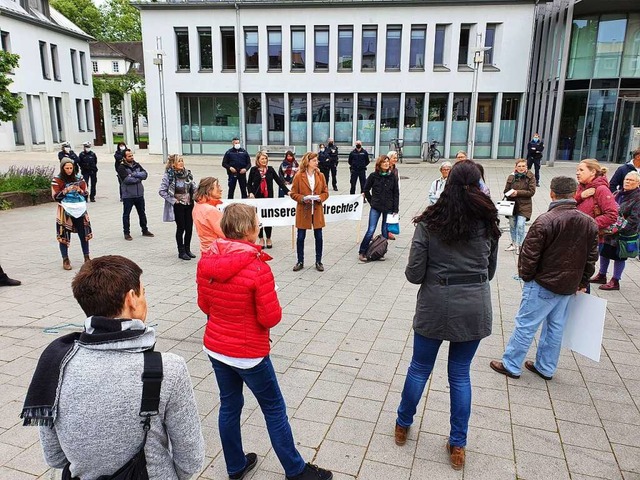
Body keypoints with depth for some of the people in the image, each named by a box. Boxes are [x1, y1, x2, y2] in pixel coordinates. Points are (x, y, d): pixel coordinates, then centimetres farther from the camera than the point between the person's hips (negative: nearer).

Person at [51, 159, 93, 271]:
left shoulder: (79, 178, 7)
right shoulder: (57, 180, -1)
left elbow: (86, 194, 7)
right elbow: (55, 197, -6)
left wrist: (80, 190, -13)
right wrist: (67, 190, -19)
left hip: (80, 210, 3)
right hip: (65, 211, -3)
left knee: (84, 234, 6)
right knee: (64, 235, 0)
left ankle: (86, 257, 18)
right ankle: (65, 260, 10)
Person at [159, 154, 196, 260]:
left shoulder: (187, 173, 3)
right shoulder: (169, 175, -13)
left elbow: (194, 187, 13)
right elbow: (162, 191, -14)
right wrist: (173, 200, -13)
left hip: (189, 204, 5)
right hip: (178, 206, -5)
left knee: (189, 228, 7)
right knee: (181, 228, 3)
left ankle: (187, 249, 24)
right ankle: (181, 252, 16)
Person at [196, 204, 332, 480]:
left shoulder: (206, 261, -7)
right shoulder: (257, 267, -25)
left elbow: (204, 304, 5)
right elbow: (271, 318, -20)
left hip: (215, 346, 6)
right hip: (248, 353, -6)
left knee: (229, 405, 21)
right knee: (274, 409, 12)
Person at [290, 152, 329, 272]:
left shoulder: (320, 176, 4)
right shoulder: (298, 176, -5)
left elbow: (326, 192, 8)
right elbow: (293, 193, -2)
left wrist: (320, 198, -12)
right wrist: (302, 198, -18)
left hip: (317, 211, 2)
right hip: (303, 211, -2)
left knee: (319, 237, 6)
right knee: (301, 237, 6)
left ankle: (318, 261, 19)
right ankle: (300, 262, 19)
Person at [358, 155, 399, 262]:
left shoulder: (392, 177, 3)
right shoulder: (373, 176, -2)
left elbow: (396, 193, 5)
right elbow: (366, 190, 8)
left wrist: (395, 209, 0)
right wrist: (371, 202, 3)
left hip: (388, 208, 2)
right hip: (376, 208, -2)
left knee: (385, 231, 7)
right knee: (371, 230, -8)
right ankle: (362, 252, 2)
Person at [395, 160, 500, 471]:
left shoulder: (429, 222, -9)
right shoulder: (488, 223, 0)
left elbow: (413, 275, -10)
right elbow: (489, 271, 11)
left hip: (436, 306, -2)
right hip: (474, 308, 2)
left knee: (419, 368, 16)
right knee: (460, 374, 15)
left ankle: (403, 426, 36)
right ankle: (458, 445, 27)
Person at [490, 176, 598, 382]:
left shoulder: (545, 221, -20)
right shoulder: (589, 224, 1)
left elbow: (529, 255, -17)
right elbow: (591, 256, 9)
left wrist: (526, 276, 0)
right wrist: (582, 282, 18)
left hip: (543, 284, -7)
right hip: (569, 286, 7)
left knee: (525, 325, 3)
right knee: (555, 327, 16)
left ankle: (511, 365, 13)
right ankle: (546, 368, 28)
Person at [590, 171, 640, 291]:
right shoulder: (618, 194, 8)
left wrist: (619, 229, -23)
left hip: (623, 235, -7)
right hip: (609, 231, 7)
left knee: (619, 257, 4)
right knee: (604, 252, 16)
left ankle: (615, 282, 17)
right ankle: (601, 276, 33)